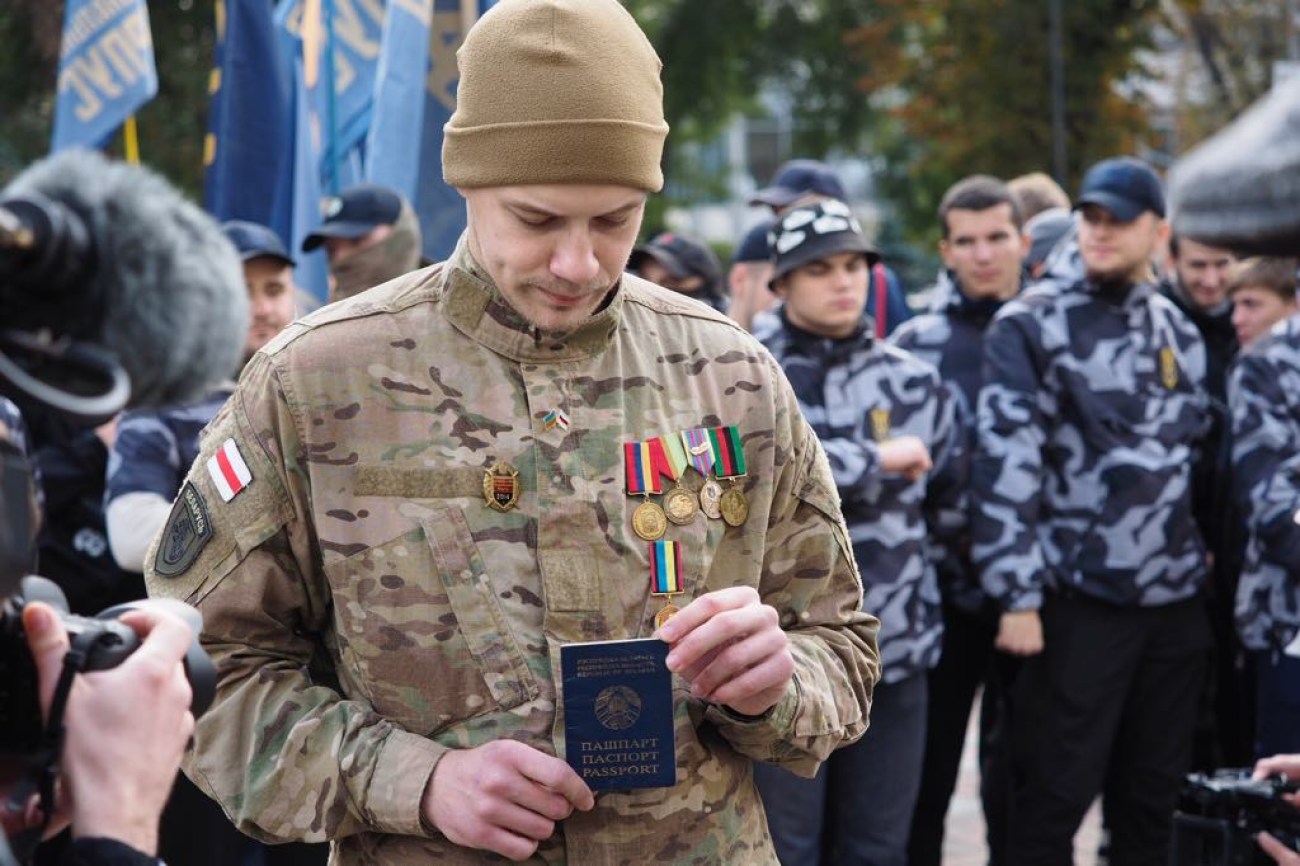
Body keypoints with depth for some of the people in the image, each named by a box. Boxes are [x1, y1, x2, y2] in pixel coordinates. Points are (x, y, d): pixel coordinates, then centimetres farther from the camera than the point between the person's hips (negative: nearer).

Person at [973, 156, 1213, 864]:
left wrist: (1197, 553, 15)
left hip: (1175, 601, 5)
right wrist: (1018, 598, -17)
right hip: (1079, 600, -5)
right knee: (1055, 799, -1)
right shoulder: (1032, 325, -6)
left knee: (1153, 799, 11)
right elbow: (1005, 465, -13)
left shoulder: (1179, 331, 13)